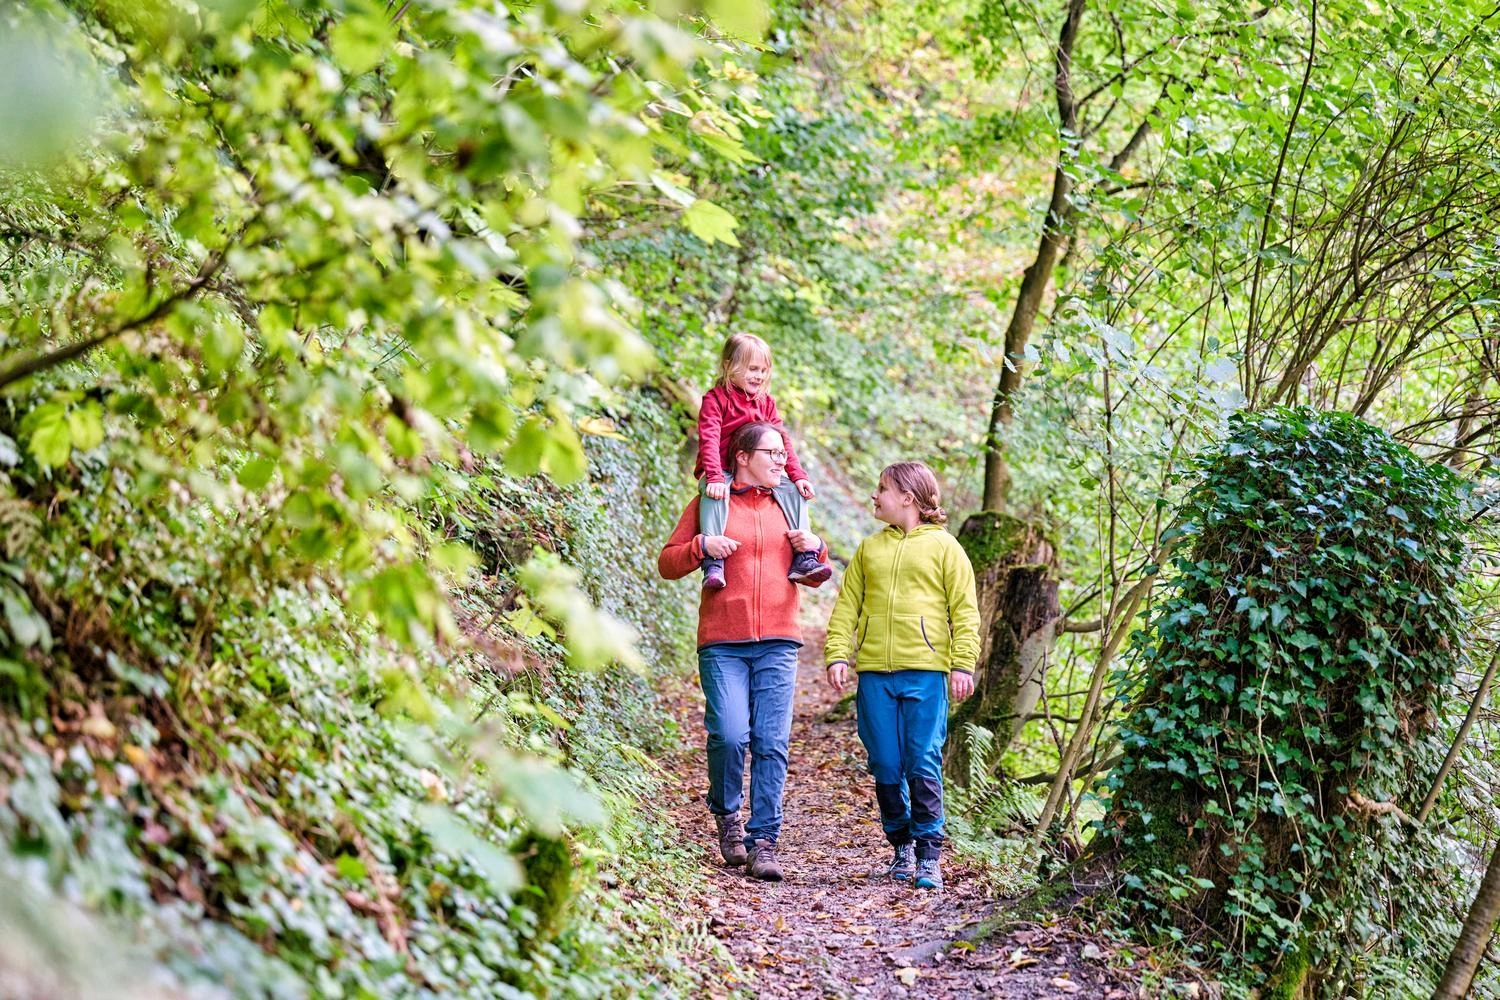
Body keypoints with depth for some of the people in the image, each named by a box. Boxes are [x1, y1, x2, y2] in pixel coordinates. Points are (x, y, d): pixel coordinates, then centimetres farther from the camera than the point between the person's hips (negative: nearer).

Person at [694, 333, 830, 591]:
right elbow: (709, 440, -20)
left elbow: (782, 441, 6)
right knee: (714, 494, -37)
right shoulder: (715, 399, -8)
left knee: (793, 490, -13)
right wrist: (715, 478, -35)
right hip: (722, 472, -6)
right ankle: (713, 563, -45)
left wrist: (798, 475, -8)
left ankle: (802, 559, -14)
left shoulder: (766, 402, 11)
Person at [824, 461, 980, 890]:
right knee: (885, 767, 4)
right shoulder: (869, 548, 16)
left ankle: (929, 855, 0)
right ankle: (901, 846, 19)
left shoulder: (944, 547, 5)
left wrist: (963, 664, -7)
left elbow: (965, 612, 2)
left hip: (925, 671, -4)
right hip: (874, 672, 4)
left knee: (924, 766, -5)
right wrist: (837, 654, 0)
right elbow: (847, 606, 13)